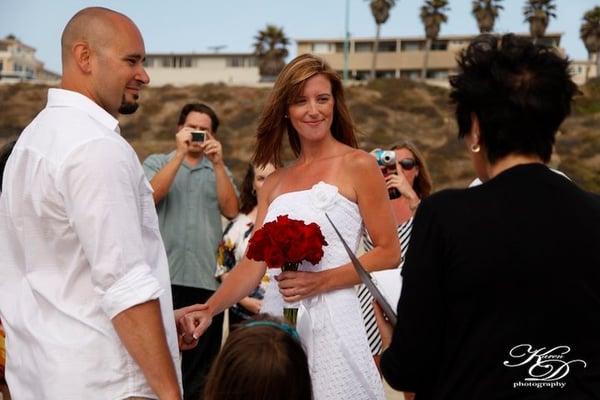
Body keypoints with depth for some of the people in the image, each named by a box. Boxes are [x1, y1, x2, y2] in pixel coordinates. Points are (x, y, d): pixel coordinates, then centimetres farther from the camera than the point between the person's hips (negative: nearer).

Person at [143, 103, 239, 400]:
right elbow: (151, 195, -11)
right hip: (165, 277, -2)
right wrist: (180, 153, -14)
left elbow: (231, 210, -2)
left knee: (201, 363, 7)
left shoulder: (218, 170, 15)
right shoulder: (157, 162, 10)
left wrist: (218, 163, -10)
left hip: (207, 279, 2)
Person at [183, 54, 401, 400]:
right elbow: (254, 264, 9)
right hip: (277, 319, 5)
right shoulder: (275, 182, 13)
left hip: (329, 319, -4)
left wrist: (320, 281, -13)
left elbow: (389, 253, -5)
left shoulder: (358, 166, -1)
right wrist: (209, 311, -5)